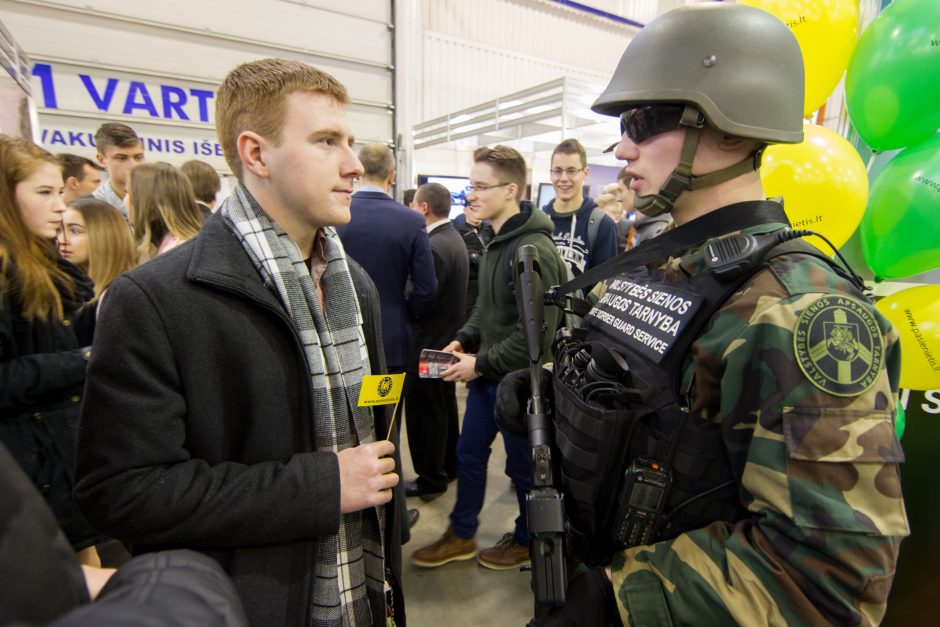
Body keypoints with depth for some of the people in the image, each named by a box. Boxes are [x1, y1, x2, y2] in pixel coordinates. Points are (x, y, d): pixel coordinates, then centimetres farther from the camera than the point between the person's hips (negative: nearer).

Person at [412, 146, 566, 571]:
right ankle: (461, 535, 39)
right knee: (469, 453, 18)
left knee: (522, 464, 12)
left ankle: (526, 541, 37)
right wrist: (465, 339, 3)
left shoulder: (533, 250, -22)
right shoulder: (497, 241, 7)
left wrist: (482, 363, -18)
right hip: (486, 374, 9)